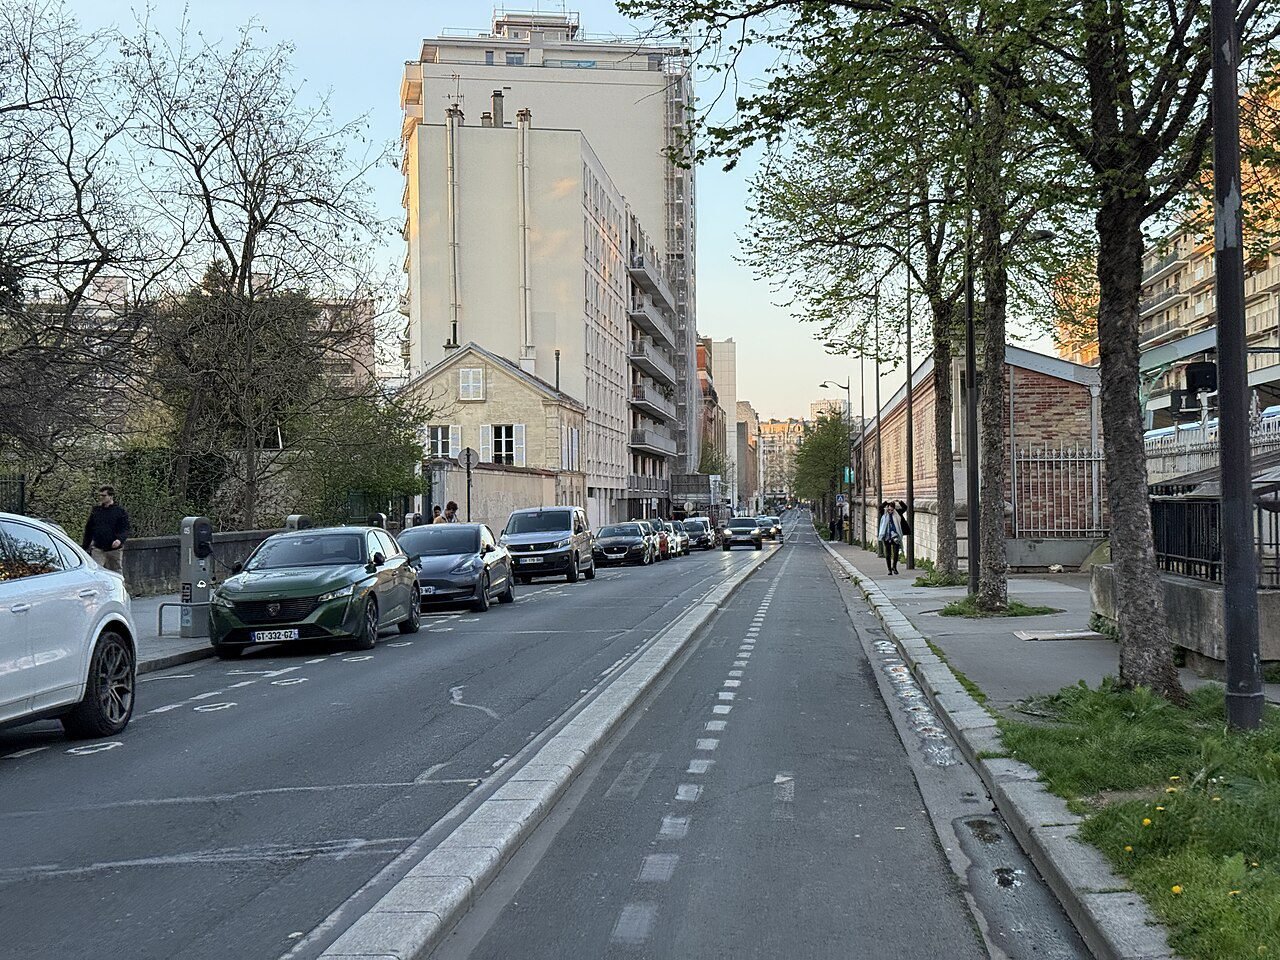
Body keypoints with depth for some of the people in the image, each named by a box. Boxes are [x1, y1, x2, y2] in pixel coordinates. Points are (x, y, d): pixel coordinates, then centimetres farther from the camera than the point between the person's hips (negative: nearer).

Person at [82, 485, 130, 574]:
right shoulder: (95, 510, 9)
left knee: (117, 574, 8)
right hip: (98, 549, 2)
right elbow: (88, 530, 16)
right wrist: (84, 547, 15)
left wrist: (120, 539, -23)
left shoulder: (120, 511, 0)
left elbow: (125, 529, -4)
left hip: (115, 549, -2)